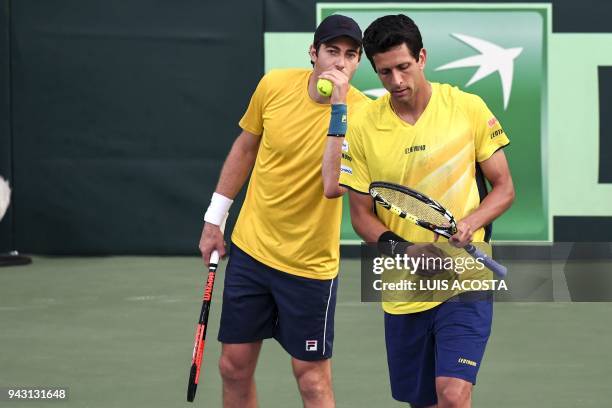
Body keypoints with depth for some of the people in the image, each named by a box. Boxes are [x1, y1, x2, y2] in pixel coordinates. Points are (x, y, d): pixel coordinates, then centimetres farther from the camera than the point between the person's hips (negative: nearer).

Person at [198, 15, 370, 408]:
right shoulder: (274, 85, -6)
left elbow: (333, 183, -31)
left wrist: (338, 105, -31)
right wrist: (214, 220, 14)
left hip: (310, 264, -4)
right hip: (250, 247, 4)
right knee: (235, 365, 10)